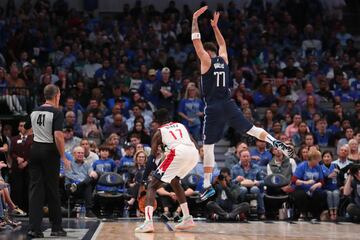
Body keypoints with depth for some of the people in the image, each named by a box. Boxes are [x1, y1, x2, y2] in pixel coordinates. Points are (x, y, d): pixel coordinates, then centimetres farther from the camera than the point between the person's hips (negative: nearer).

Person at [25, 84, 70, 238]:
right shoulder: (56, 113, -11)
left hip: (35, 149, 5)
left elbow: (26, 130, 20)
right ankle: (56, 228, 14)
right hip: (50, 151, -5)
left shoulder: (34, 112, 8)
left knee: (35, 189, 4)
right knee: (52, 191, 5)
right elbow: (58, 136, -20)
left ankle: (34, 228, -3)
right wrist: (64, 157, -15)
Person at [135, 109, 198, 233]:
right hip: (194, 153, 5)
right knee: (174, 182, 32)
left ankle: (148, 222, -16)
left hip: (178, 152, -5)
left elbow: (153, 154, 13)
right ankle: (187, 219, 29)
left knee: (152, 186, 5)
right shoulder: (181, 125, 32)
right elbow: (194, 143, 25)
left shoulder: (159, 132, 20)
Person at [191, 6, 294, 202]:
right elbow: (222, 43, 32)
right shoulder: (223, 59, 12)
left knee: (208, 147, 0)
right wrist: (215, 26, 37)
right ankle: (276, 143, -21)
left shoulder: (207, 61, -2)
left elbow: (196, 40, -5)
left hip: (213, 108, -5)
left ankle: (207, 186, 0)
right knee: (251, 129, 7)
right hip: (229, 105, 5)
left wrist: (195, 19, 0)